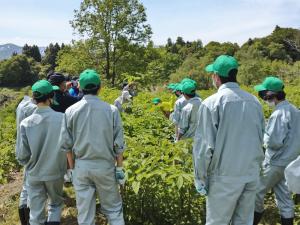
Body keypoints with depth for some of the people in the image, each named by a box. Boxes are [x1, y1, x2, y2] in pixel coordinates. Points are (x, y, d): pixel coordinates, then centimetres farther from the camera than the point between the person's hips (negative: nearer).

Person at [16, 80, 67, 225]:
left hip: (34, 174, 1)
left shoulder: (26, 123, -15)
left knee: (36, 212, 16)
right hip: (55, 172, 0)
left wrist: (27, 164, 13)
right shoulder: (62, 118, -18)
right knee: (56, 203, 25)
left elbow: (22, 155, -8)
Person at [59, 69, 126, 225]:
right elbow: (118, 145, -7)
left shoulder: (71, 111, -5)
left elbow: (66, 144, -1)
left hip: (81, 166, 2)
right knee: (113, 209, 15)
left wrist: (71, 168, 10)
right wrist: (120, 169, 3)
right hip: (105, 166, -1)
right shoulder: (111, 110, -9)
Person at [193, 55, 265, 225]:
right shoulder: (254, 101, 3)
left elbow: (204, 146, -13)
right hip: (252, 174, 5)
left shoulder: (211, 103, -13)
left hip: (225, 176, -5)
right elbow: (261, 139, 12)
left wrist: (200, 179, -3)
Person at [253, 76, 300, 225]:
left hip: (276, 163, -9)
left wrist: (262, 136, -6)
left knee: (256, 192, 4)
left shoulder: (279, 114, -20)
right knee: (284, 196, 15)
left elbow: (274, 141, -24)